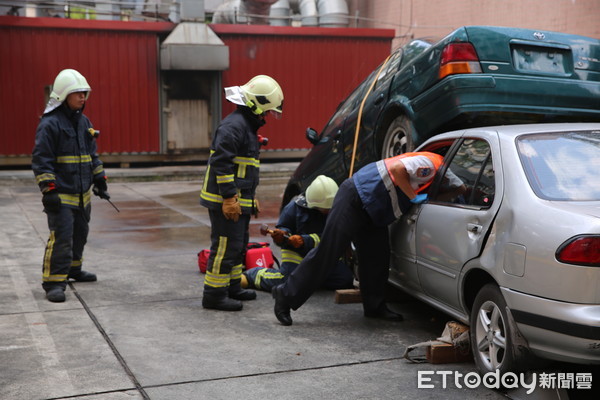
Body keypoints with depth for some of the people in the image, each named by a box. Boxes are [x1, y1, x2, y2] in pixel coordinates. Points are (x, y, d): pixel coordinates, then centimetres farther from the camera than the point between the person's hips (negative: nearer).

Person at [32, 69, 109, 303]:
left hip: (82, 193, 8)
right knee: (61, 237, -12)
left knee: (80, 233, 19)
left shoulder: (83, 121, 12)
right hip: (61, 195, -8)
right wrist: (48, 190, -21)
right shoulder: (50, 123, -13)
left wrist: (100, 180, 20)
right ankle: (53, 282, -7)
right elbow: (41, 160, -16)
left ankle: (73, 269, 37)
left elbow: (92, 154, 22)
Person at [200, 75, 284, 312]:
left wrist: (251, 199, 24)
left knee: (238, 245, 18)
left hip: (238, 200, 11)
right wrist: (229, 199, -25)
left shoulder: (248, 126, 17)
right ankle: (214, 295, 0)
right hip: (225, 201, -11)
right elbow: (221, 163, -24)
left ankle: (232, 287, 30)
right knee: (225, 246, -7)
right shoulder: (233, 126, -17)